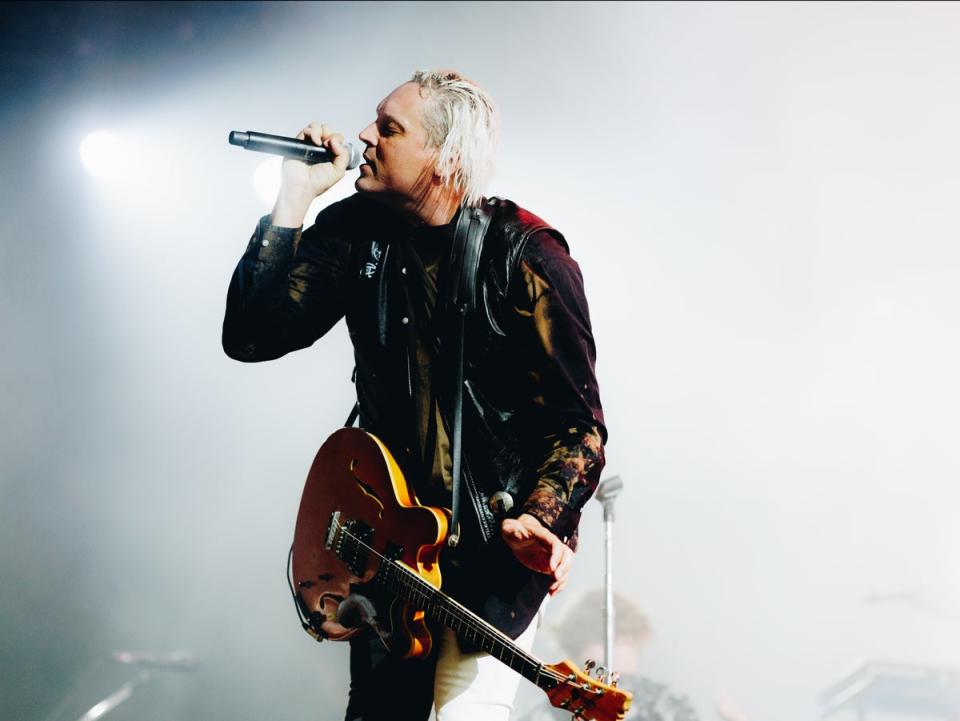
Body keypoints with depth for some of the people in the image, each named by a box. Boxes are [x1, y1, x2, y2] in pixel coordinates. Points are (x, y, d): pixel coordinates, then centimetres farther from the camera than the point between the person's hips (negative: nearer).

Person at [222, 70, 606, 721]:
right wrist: (295, 196, -13)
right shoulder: (354, 230, 0)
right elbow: (251, 336, -10)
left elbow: (580, 421, -13)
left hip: (501, 532, -5)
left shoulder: (527, 257, -15)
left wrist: (540, 520, -29)